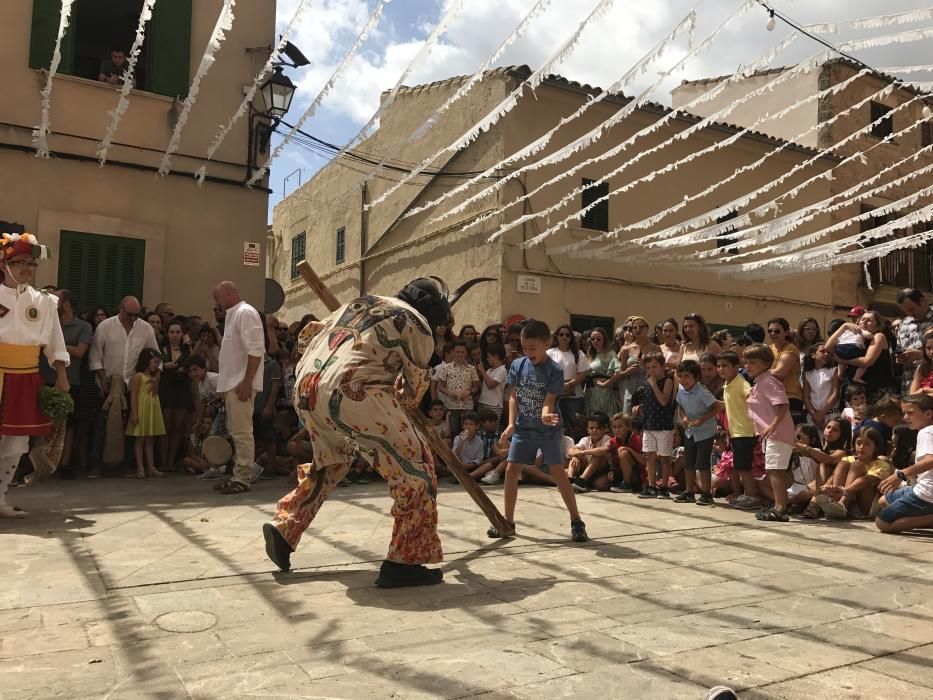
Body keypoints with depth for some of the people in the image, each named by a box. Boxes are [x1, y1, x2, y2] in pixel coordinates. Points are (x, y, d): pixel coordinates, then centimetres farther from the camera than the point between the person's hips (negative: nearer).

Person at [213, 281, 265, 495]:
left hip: (241, 383, -10)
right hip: (232, 383, 10)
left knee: (242, 432, -7)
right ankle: (238, 475, 21)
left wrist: (246, 382, -23)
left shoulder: (246, 313, -11)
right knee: (236, 432, 14)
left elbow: (255, 350, -19)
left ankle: (243, 478, -3)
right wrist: (228, 386, 19)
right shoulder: (233, 315, 20)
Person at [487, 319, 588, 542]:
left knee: (559, 473, -6)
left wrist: (546, 416, -42)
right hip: (523, 428, 4)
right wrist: (511, 424, -10)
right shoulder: (517, 365, -3)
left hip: (548, 431, -4)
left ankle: (576, 521, 7)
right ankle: (508, 520, 12)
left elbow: (548, 401, -19)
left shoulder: (554, 371, -15)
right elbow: (514, 396, 0)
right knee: (511, 470, -1)